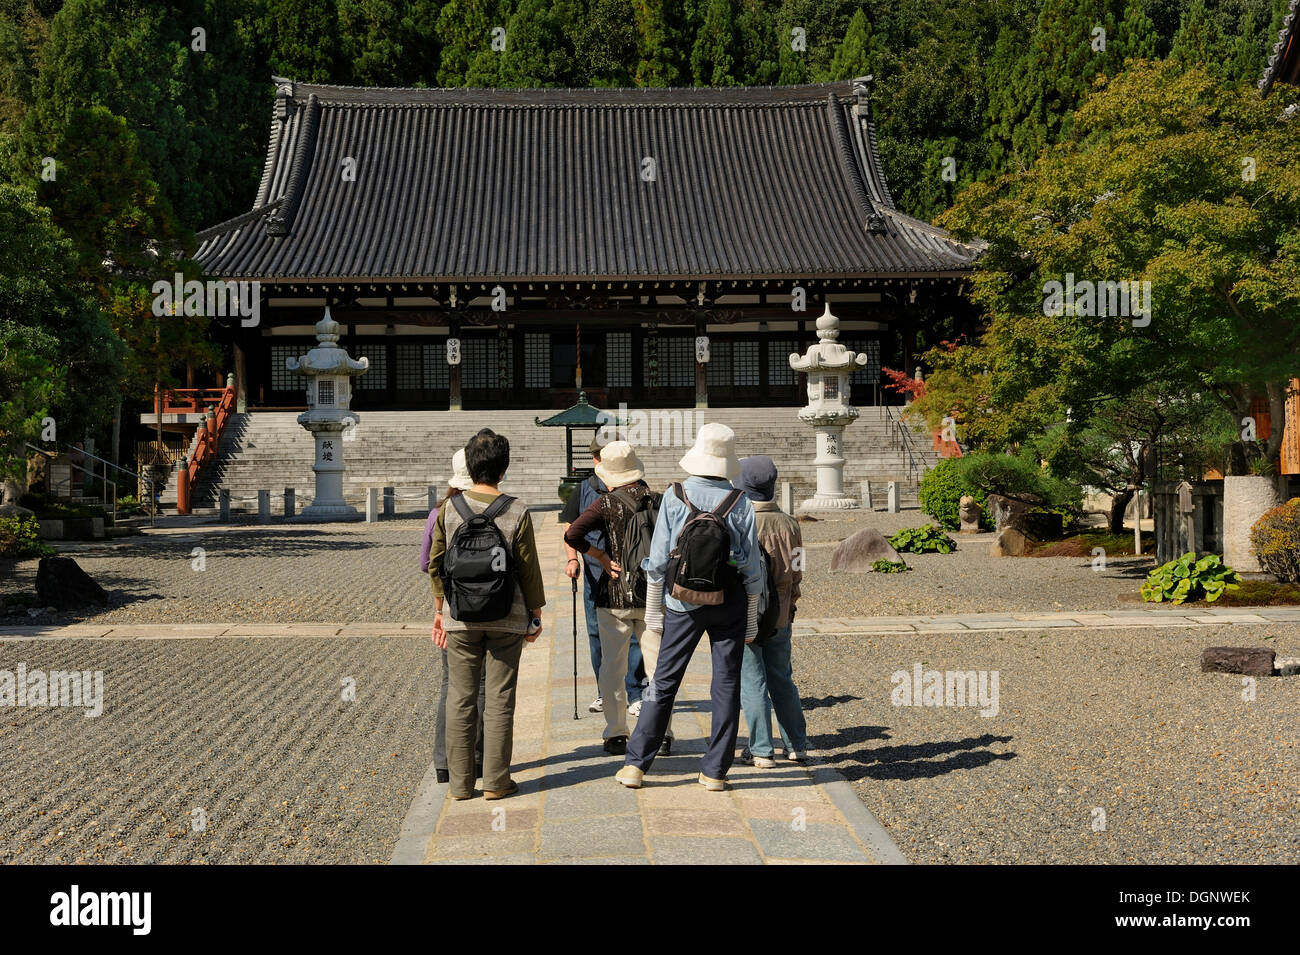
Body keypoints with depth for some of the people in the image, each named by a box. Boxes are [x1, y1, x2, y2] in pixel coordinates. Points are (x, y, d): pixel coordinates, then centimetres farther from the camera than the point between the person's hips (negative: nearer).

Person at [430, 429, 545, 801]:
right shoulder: (517, 512, -9)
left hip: (460, 617, 2)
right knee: (499, 701, 6)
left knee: (460, 699, 9)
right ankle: (496, 781, 11)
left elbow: (435, 564, 4)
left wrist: (440, 609, 16)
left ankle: (459, 782, 14)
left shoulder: (448, 508, -3)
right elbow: (529, 569, -4)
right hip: (507, 618, -1)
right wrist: (536, 613, 8)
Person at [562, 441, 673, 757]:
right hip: (653, 593, 3)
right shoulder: (660, 502, 0)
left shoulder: (607, 504, -9)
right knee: (658, 666, 7)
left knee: (612, 668, 7)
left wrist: (602, 557, -8)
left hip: (614, 595, -2)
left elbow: (572, 535, -18)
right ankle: (663, 736, 6)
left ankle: (616, 735, 9)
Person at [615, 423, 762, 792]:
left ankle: (635, 765, 8)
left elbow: (658, 561, -5)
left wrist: (653, 611, 4)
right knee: (726, 685, 8)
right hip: (730, 605, 0)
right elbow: (752, 568, -2)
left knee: (664, 681, 7)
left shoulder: (674, 497, -6)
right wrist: (752, 619, 7)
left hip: (683, 604, 0)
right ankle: (715, 771, 11)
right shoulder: (740, 502, -4)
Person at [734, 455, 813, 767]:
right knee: (782, 679, 16)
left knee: (752, 682, 2)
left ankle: (761, 750, 4)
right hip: (780, 615, 5)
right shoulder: (788, 523, 3)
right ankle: (797, 745, 21)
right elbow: (796, 572, 9)